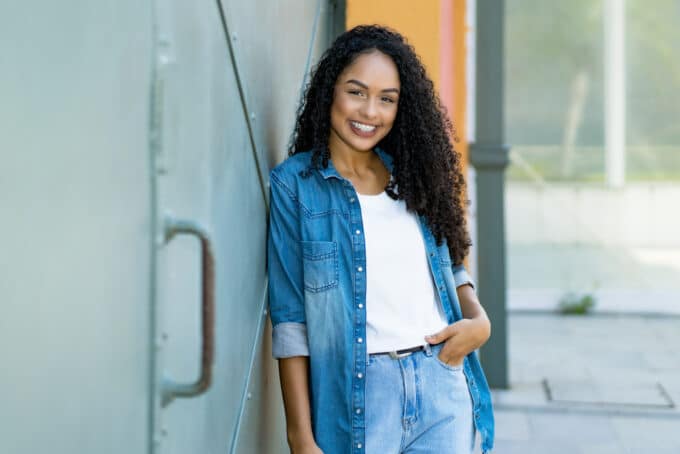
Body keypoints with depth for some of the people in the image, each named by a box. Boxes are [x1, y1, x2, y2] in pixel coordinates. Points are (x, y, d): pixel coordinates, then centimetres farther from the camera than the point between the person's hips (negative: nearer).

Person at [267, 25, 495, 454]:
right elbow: (290, 320, -7)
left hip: (443, 386, 4)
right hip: (359, 394, -4)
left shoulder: (412, 173, 9)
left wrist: (479, 320, -2)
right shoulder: (294, 182, -5)